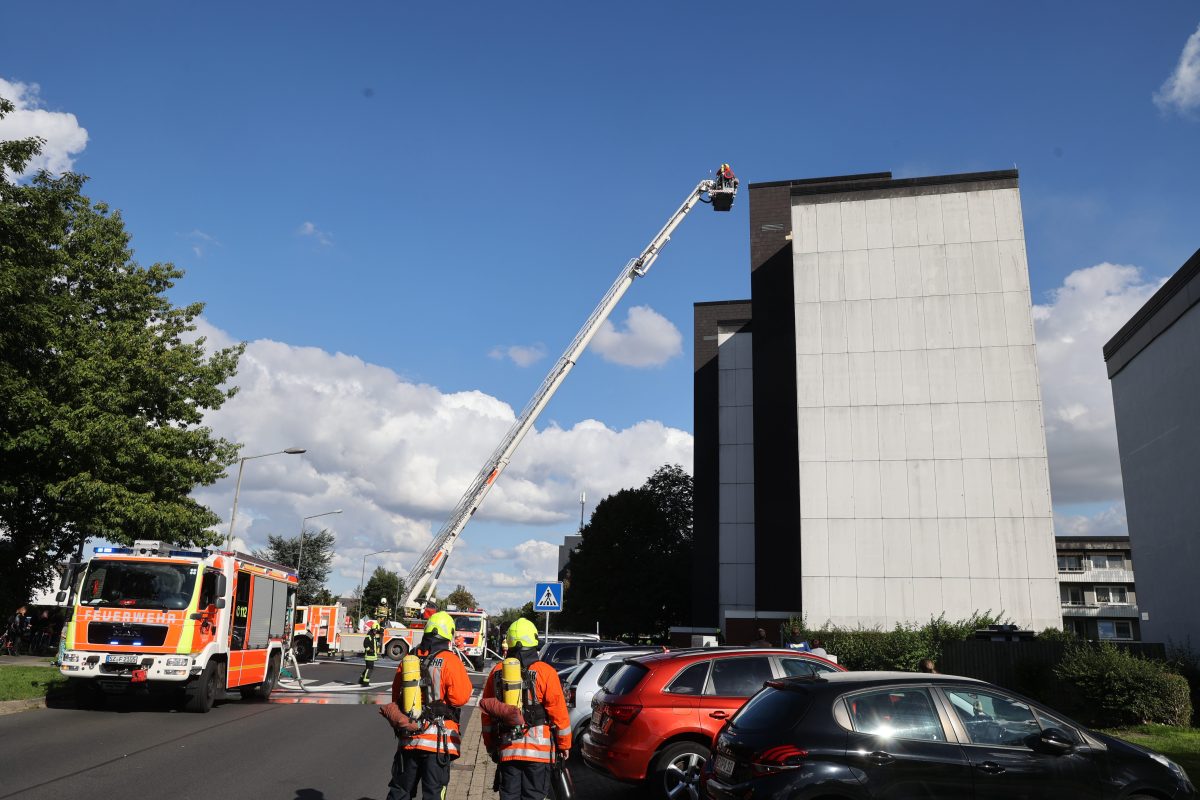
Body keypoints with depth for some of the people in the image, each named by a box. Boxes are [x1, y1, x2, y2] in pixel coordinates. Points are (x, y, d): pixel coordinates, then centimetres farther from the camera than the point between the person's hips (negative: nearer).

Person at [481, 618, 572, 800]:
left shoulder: (497, 672, 3)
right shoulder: (545, 672, -9)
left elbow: (486, 712, 10)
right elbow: (559, 712, -7)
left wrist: (490, 744, 21)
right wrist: (565, 745, 5)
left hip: (506, 749, 3)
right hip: (538, 750, -3)